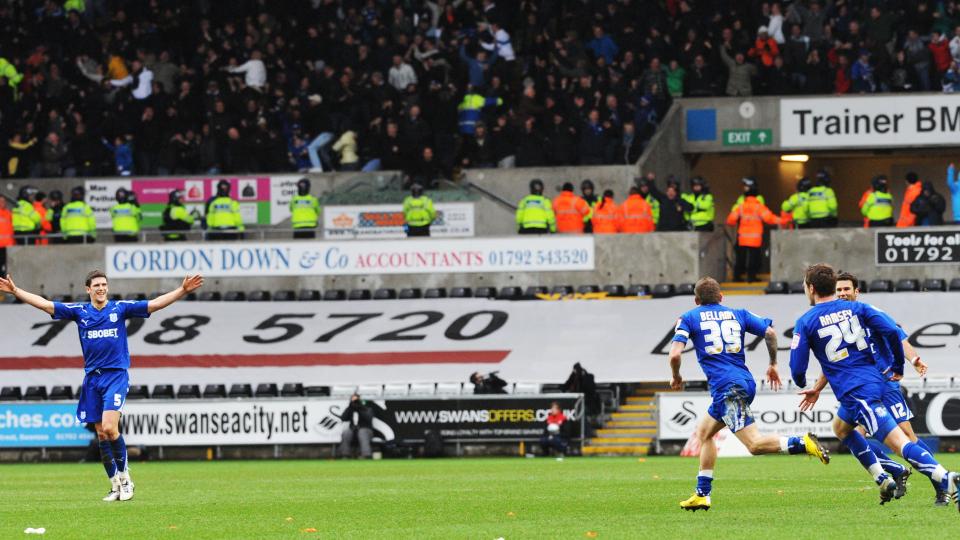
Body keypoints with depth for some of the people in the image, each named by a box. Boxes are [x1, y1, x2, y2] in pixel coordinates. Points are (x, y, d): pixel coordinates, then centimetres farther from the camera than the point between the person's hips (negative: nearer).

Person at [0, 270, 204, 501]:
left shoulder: (120, 308, 1)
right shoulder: (79, 311, 6)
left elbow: (155, 304, -4)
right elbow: (45, 304, 4)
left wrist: (183, 290, -14)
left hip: (116, 376, -4)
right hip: (92, 378, 4)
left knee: (109, 428, -19)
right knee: (101, 434, 5)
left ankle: (124, 476, -3)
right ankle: (116, 485, 14)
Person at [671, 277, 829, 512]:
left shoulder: (688, 318, 8)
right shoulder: (738, 314, 19)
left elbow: (675, 354, -5)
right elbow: (770, 332, 8)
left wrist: (676, 377, 15)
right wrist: (773, 365, 21)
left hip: (726, 387, -7)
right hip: (745, 381, 7)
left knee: (755, 444, -14)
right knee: (704, 432, 22)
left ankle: (803, 443, -33)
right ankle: (702, 494, 20)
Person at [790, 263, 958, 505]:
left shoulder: (806, 322, -1)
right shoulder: (856, 308, 10)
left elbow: (797, 369, -1)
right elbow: (892, 331, -2)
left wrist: (801, 382, 23)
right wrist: (898, 365, 13)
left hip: (853, 392, -7)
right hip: (876, 381, 7)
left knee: (900, 444, -12)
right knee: (841, 428, 29)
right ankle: (884, 480, 21)